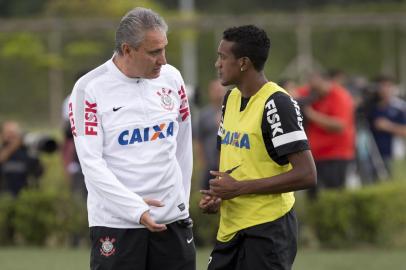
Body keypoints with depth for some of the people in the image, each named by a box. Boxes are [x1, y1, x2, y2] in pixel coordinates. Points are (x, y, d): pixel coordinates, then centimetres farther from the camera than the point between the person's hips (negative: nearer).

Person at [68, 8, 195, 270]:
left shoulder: (171, 77, 5)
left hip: (173, 218, 4)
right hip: (116, 222, -4)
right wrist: (135, 209, -18)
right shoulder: (90, 88, -9)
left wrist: (181, 197, 15)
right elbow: (92, 163, -12)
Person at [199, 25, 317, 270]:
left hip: (267, 231, -9)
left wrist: (239, 188, -18)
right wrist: (217, 195, 5)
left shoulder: (277, 105, -15)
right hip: (230, 229, 9)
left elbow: (306, 175, -20)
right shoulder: (231, 99, 12)